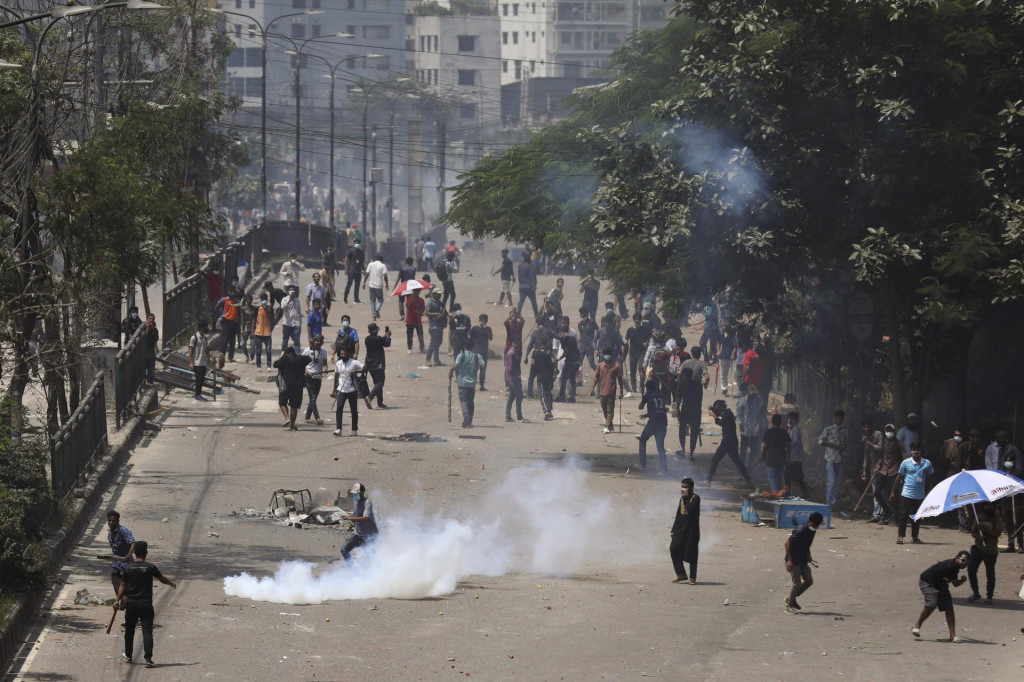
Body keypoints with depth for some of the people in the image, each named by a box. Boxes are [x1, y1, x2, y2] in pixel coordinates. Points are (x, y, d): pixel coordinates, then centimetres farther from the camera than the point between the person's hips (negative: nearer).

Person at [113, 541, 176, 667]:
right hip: (146, 604, -2)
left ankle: (128, 655, 32)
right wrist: (172, 583, 26)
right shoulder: (150, 568, -8)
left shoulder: (128, 568, -3)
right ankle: (148, 658, -14)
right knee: (147, 631, -5)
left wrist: (117, 600, 11)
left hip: (131, 604, 2)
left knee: (129, 630, 19)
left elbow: (123, 586, 2)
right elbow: (162, 579, 6)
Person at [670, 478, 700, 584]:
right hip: (680, 529, 7)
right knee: (674, 549, -5)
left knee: (691, 553, -2)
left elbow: (691, 510, -25)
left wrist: (685, 497, -16)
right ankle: (681, 574, 3)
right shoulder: (682, 499, 15)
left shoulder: (695, 498, -7)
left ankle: (692, 577, 7)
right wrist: (674, 530, 16)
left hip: (692, 529, -7)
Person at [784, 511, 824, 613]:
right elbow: (788, 543, -22)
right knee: (797, 584, -8)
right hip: (794, 562, -9)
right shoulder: (801, 531, -23)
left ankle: (790, 599, 21)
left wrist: (809, 558, 16)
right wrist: (789, 560, -23)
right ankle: (790, 605, 8)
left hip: (803, 561, 9)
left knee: (809, 581, 8)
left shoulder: (811, 531, 4)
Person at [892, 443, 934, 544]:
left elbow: (929, 478, 14)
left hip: (919, 495, 2)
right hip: (907, 493, -2)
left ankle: (914, 537, 18)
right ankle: (900, 536, 4)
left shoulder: (927, 463, 2)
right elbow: (899, 477, 6)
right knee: (903, 515, -2)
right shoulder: (906, 463, -2)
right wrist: (893, 491, 8)